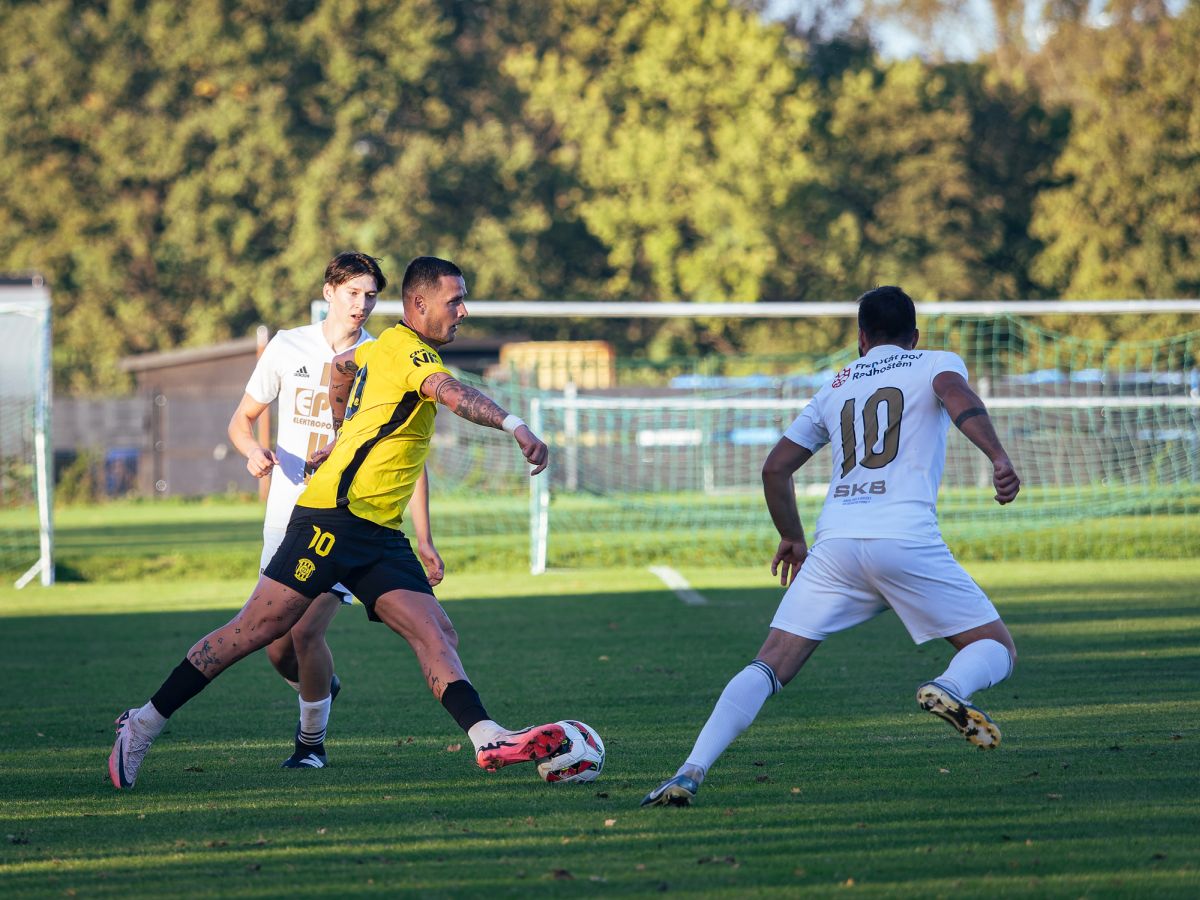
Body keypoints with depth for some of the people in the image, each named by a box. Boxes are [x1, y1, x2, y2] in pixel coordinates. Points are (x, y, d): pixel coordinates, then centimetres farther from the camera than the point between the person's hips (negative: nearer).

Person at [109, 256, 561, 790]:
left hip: (378, 534, 9)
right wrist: (513, 425, -43)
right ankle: (144, 724, -1)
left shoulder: (385, 347, 19)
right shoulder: (407, 349, -9)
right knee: (258, 628, -8)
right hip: (336, 514, -9)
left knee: (437, 634, -7)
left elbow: (342, 365, 41)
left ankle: (488, 738, -19)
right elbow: (452, 393, -30)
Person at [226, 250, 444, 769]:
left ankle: (312, 741, 3)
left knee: (307, 631, -17)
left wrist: (423, 539, 0)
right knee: (276, 645, 2)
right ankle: (322, 687, 36)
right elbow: (242, 419, 12)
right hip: (287, 518, 3)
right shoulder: (288, 348, 3)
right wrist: (253, 451, -13)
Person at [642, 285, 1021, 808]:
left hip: (835, 542, 3)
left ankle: (690, 773, -15)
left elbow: (775, 469, 27)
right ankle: (951, 688, -25)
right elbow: (957, 395, -9)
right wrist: (998, 458, -23)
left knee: (770, 666, 3)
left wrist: (792, 540, 41)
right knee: (997, 649, 9)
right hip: (907, 539, -3)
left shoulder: (835, 388, 26)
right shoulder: (935, 364, 16)